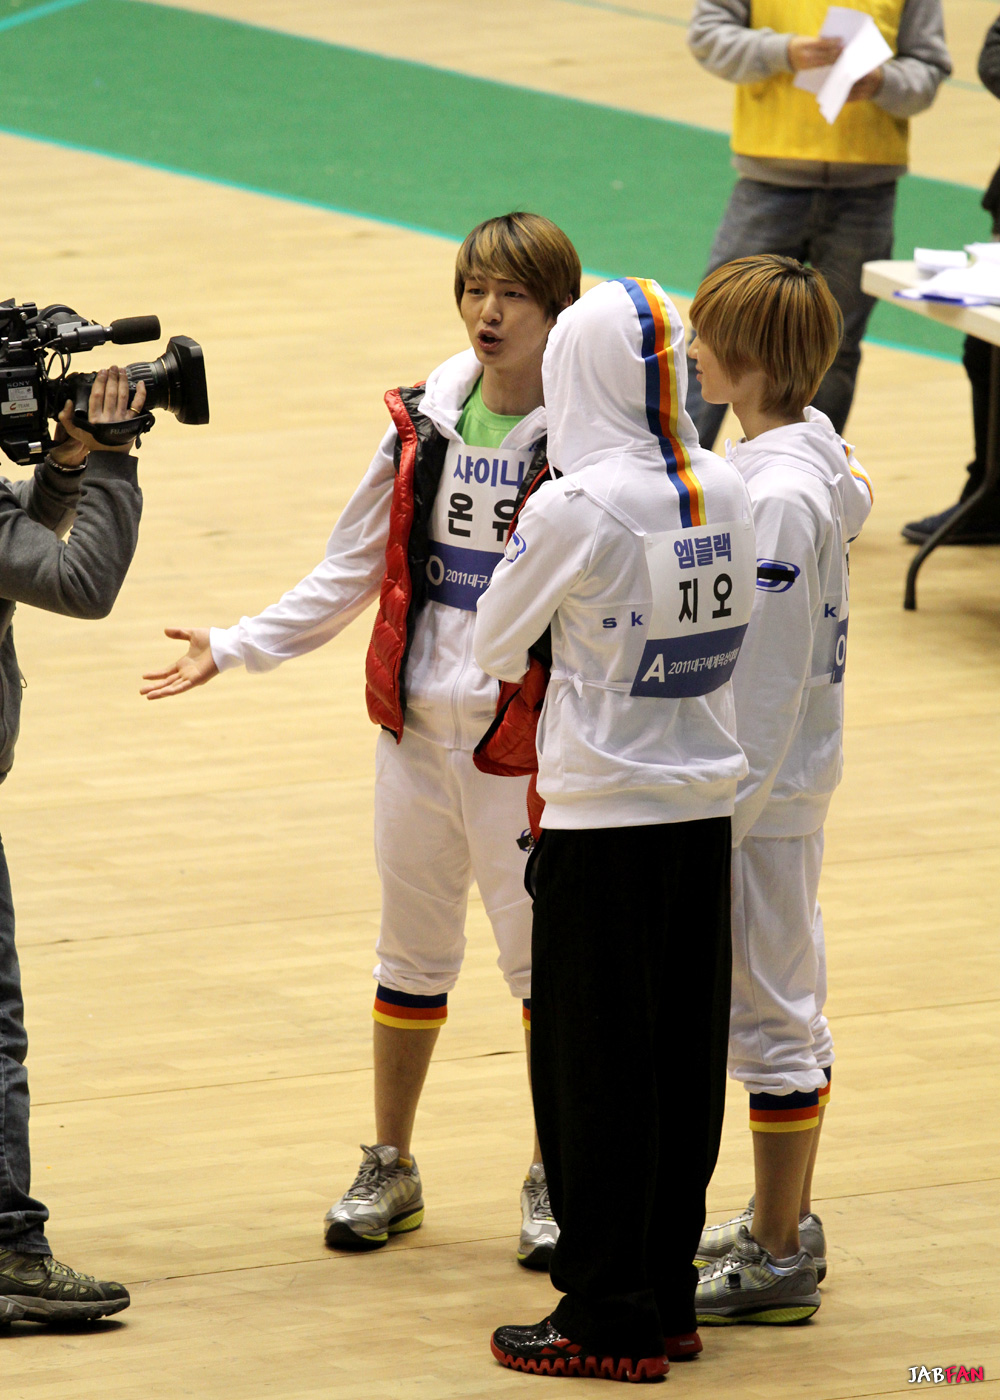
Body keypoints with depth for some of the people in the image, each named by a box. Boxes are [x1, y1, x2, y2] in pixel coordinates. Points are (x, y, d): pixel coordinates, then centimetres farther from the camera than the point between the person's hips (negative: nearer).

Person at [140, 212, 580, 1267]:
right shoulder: (424, 424, 3)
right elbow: (353, 571, 11)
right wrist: (233, 648, 10)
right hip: (420, 731, 5)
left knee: (544, 952, 5)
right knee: (412, 952, 15)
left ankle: (554, 1178, 20)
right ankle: (388, 1169, 28)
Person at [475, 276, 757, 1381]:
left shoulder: (576, 509, -18)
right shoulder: (726, 493, 0)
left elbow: (494, 643, -6)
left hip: (603, 815, -6)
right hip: (706, 806, 6)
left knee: (591, 1068, 3)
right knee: (684, 1060, 13)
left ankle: (610, 1317, 7)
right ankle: (669, 1297, 21)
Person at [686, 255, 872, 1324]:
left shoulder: (778, 495, -24)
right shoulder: (811, 456, 5)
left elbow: (769, 680, -23)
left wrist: (721, 818, -19)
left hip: (764, 794, -10)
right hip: (787, 781, 10)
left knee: (766, 1013, -1)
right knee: (783, 1003, 18)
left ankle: (777, 1259, 7)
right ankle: (785, 1222, 30)